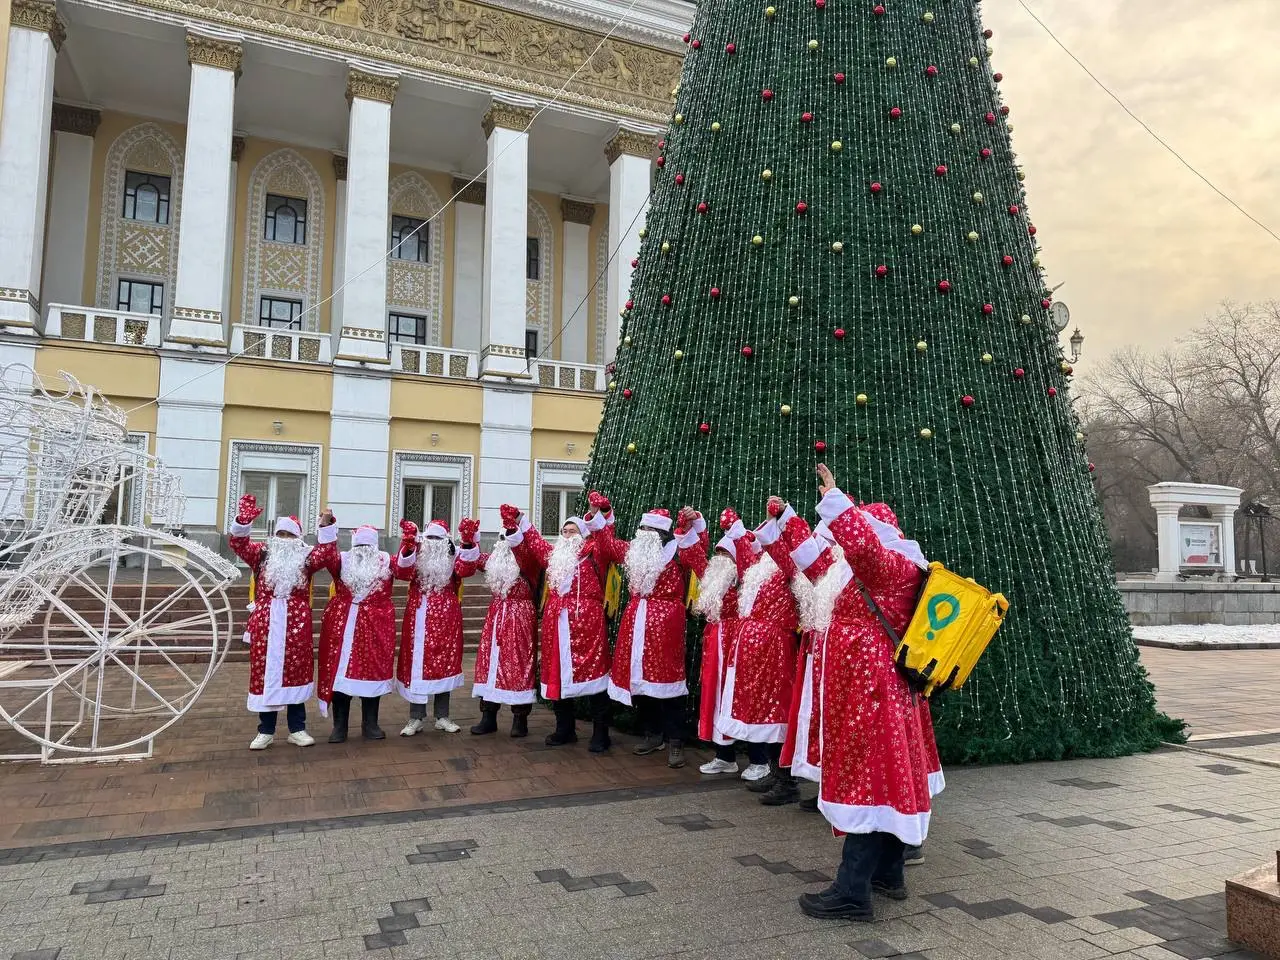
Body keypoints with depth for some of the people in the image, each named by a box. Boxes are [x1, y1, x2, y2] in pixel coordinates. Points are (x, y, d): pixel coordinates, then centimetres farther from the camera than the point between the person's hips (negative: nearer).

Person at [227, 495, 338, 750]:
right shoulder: (262, 554, 9)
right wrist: (244, 520, -20)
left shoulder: (306, 557, 5)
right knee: (264, 672, 5)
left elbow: (325, 552, -11)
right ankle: (266, 731, 16)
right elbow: (237, 543, -2)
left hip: (296, 624, -1)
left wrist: (326, 525, -25)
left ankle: (297, 729, 15)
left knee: (296, 671, 5)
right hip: (266, 623, 1)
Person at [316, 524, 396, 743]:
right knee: (340, 672, 2)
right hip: (342, 624, -1)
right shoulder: (342, 561, 2)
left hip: (376, 626, 1)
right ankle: (339, 727, 12)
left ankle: (370, 725, 17)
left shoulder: (386, 562, 6)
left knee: (373, 671, 6)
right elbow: (327, 556, -15)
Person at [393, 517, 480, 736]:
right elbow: (402, 571, -16)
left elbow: (465, 568, -17)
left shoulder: (453, 557, 5)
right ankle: (417, 718, 12)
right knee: (417, 662, 2)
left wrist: (468, 542, -32)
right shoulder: (414, 555, 4)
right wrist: (408, 545, -32)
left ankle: (442, 717, 18)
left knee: (444, 662, 7)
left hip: (446, 618, 1)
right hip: (419, 617, -1)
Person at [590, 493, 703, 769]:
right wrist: (602, 517, 22)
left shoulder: (676, 552, -4)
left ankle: (675, 741, 0)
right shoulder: (633, 551, 13)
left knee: (666, 678, -7)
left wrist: (695, 522, -33)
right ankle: (653, 735, 22)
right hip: (636, 622, 6)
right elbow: (609, 545, 26)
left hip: (665, 622, -6)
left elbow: (699, 547, -19)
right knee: (638, 677, 9)